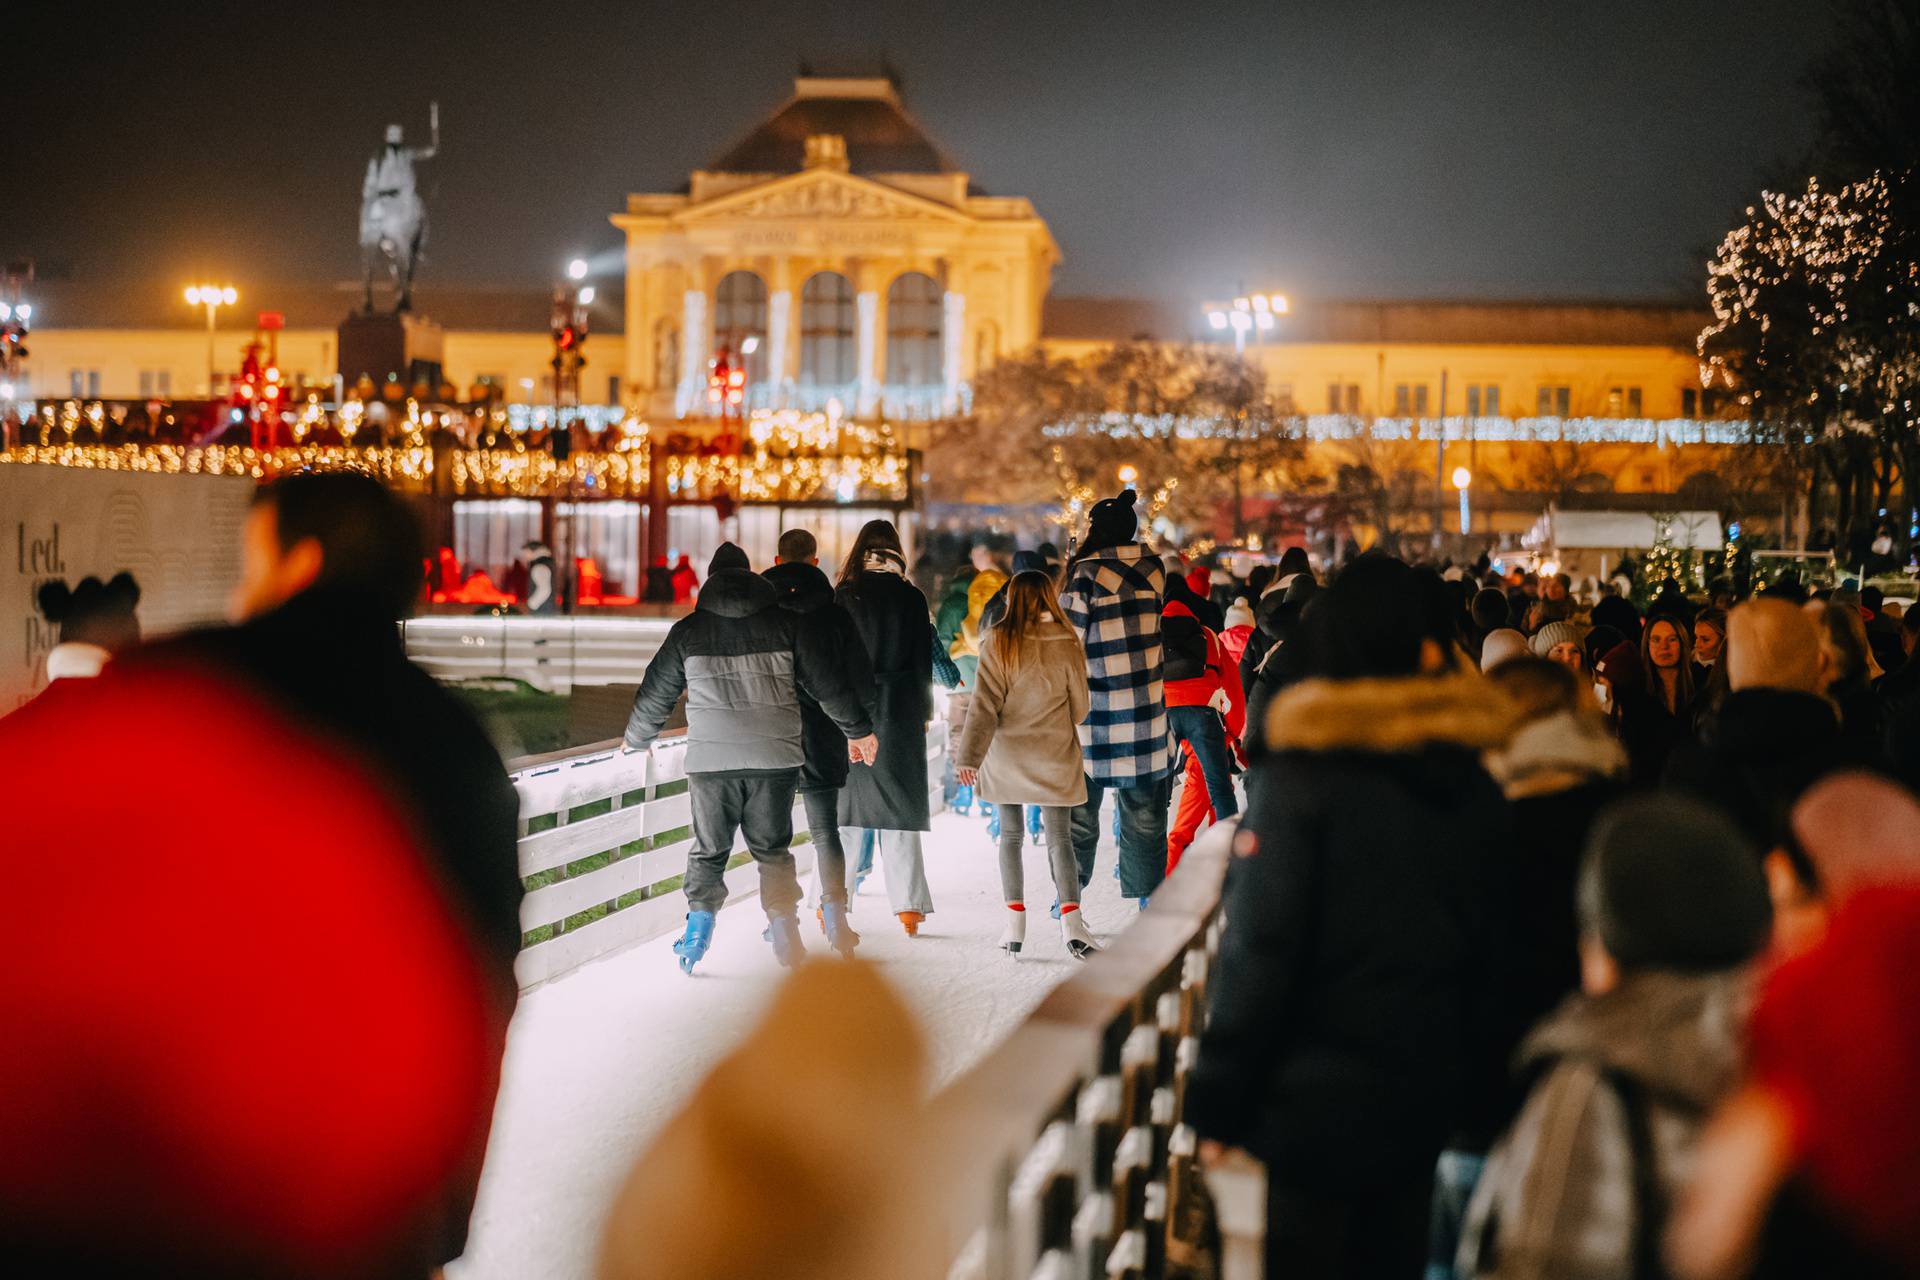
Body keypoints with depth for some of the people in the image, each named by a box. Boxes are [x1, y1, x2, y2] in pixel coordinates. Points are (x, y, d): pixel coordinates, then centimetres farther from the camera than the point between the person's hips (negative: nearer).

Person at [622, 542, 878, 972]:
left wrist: (636, 739, 31)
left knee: (709, 850, 11)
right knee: (772, 848, 12)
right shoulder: (787, 623, 4)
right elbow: (828, 683, 7)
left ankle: (698, 930, 2)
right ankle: (782, 924, 0)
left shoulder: (687, 630, 6)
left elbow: (656, 692, 14)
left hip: (709, 759, 0)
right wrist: (857, 728, 20)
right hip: (775, 758, 0)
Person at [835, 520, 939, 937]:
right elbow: (924, 662, 3)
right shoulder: (912, 597, 1)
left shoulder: (843, 595, -3)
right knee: (899, 807, 4)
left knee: (844, 807, 6)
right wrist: (923, 712, 13)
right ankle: (908, 907, 0)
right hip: (899, 712, 1)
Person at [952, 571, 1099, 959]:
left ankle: (1015, 926, 9)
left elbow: (985, 704, -12)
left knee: (1010, 836, 12)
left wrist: (969, 755, -10)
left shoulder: (998, 642, -9)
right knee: (1059, 838, 3)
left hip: (1007, 753, 0)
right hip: (1055, 754, 0)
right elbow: (1080, 705, 4)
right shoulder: (1067, 643, -6)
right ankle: (1072, 924, -12)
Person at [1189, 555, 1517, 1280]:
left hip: (1322, 1091, -5)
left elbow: (1260, 949, -16)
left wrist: (1219, 1103, -10)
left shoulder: (1300, 780, -15)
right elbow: (1489, 938, 8)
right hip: (1429, 1082, 5)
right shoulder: (1468, 781, 1)